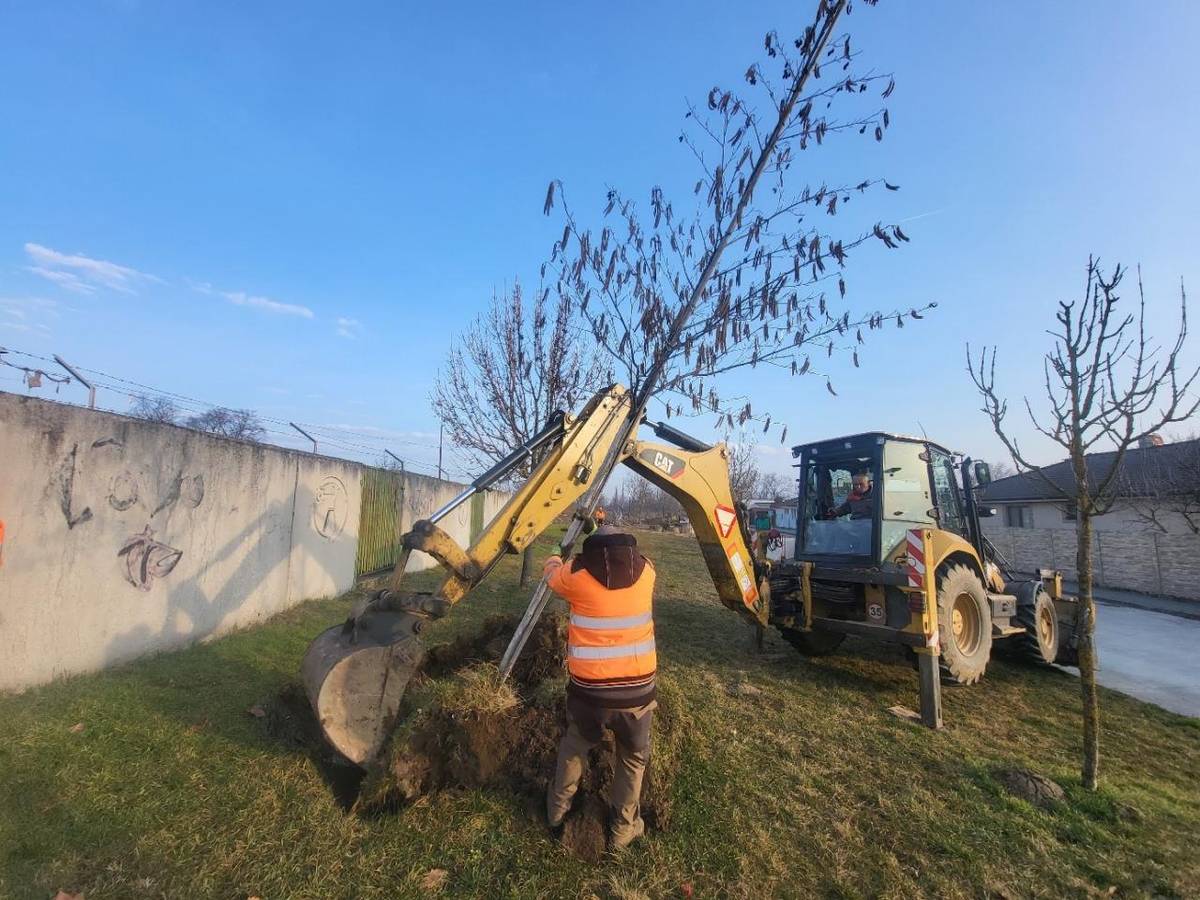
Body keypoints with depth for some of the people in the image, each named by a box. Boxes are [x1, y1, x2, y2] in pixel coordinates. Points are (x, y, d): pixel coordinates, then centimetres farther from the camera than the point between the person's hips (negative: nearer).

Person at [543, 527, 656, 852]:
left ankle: (557, 809, 48)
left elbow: (552, 577, 16)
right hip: (637, 688, 0)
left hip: (589, 688, 0)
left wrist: (555, 559, 39)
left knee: (575, 746, 29)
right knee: (634, 757, 27)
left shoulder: (577, 572, -6)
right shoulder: (645, 570, -1)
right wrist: (608, 534, 38)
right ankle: (622, 829, 38)